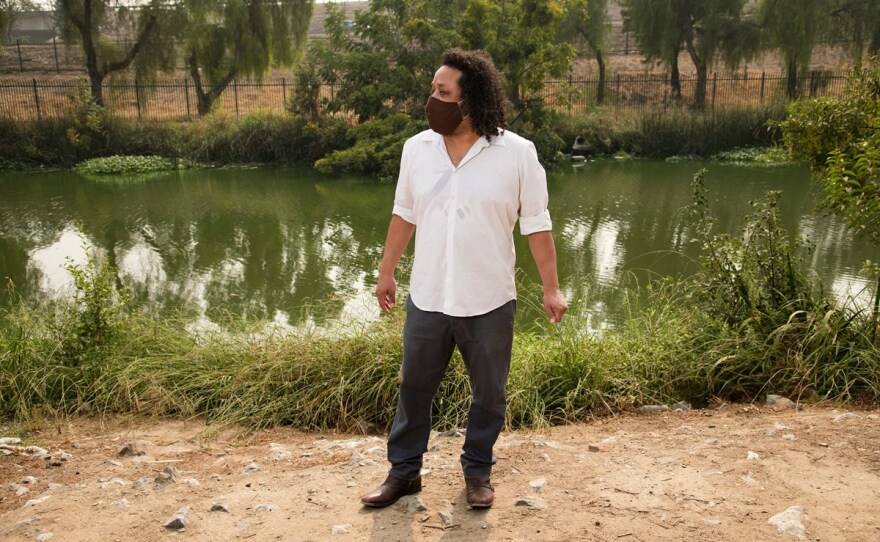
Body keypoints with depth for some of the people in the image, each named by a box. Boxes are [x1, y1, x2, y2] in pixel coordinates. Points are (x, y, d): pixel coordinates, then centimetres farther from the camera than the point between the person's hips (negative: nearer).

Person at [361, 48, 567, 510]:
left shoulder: (518, 153, -10)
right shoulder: (417, 148, -1)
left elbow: (536, 225, -5)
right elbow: (404, 215, 9)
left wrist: (551, 288, -6)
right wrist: (386, 271, 12)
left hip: (489, 303, -2)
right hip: (427, 298, 3)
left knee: (489, 394, 13)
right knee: (414, 388, 14)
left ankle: (477, 472, 35)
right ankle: (403, 472, 32)